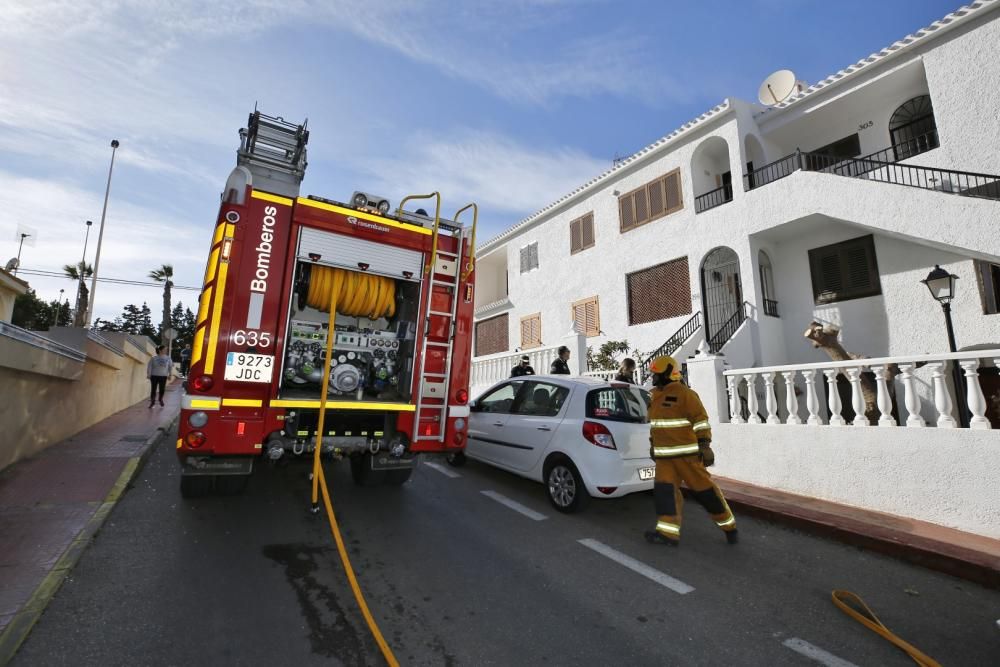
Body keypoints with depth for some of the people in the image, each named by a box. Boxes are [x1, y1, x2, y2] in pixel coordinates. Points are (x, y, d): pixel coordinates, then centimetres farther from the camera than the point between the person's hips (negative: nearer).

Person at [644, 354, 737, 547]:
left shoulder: (685, 394, -12)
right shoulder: (655, 396, 12)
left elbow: (701, 420, -13)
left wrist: (705, 445, -16)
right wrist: (653, 444, 24)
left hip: (687, 453, -7)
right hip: (664, 455, 7)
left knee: (703, 488, 3)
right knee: (664, 489, -3)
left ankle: (729, 526, 23)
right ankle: (668, 532, 0)